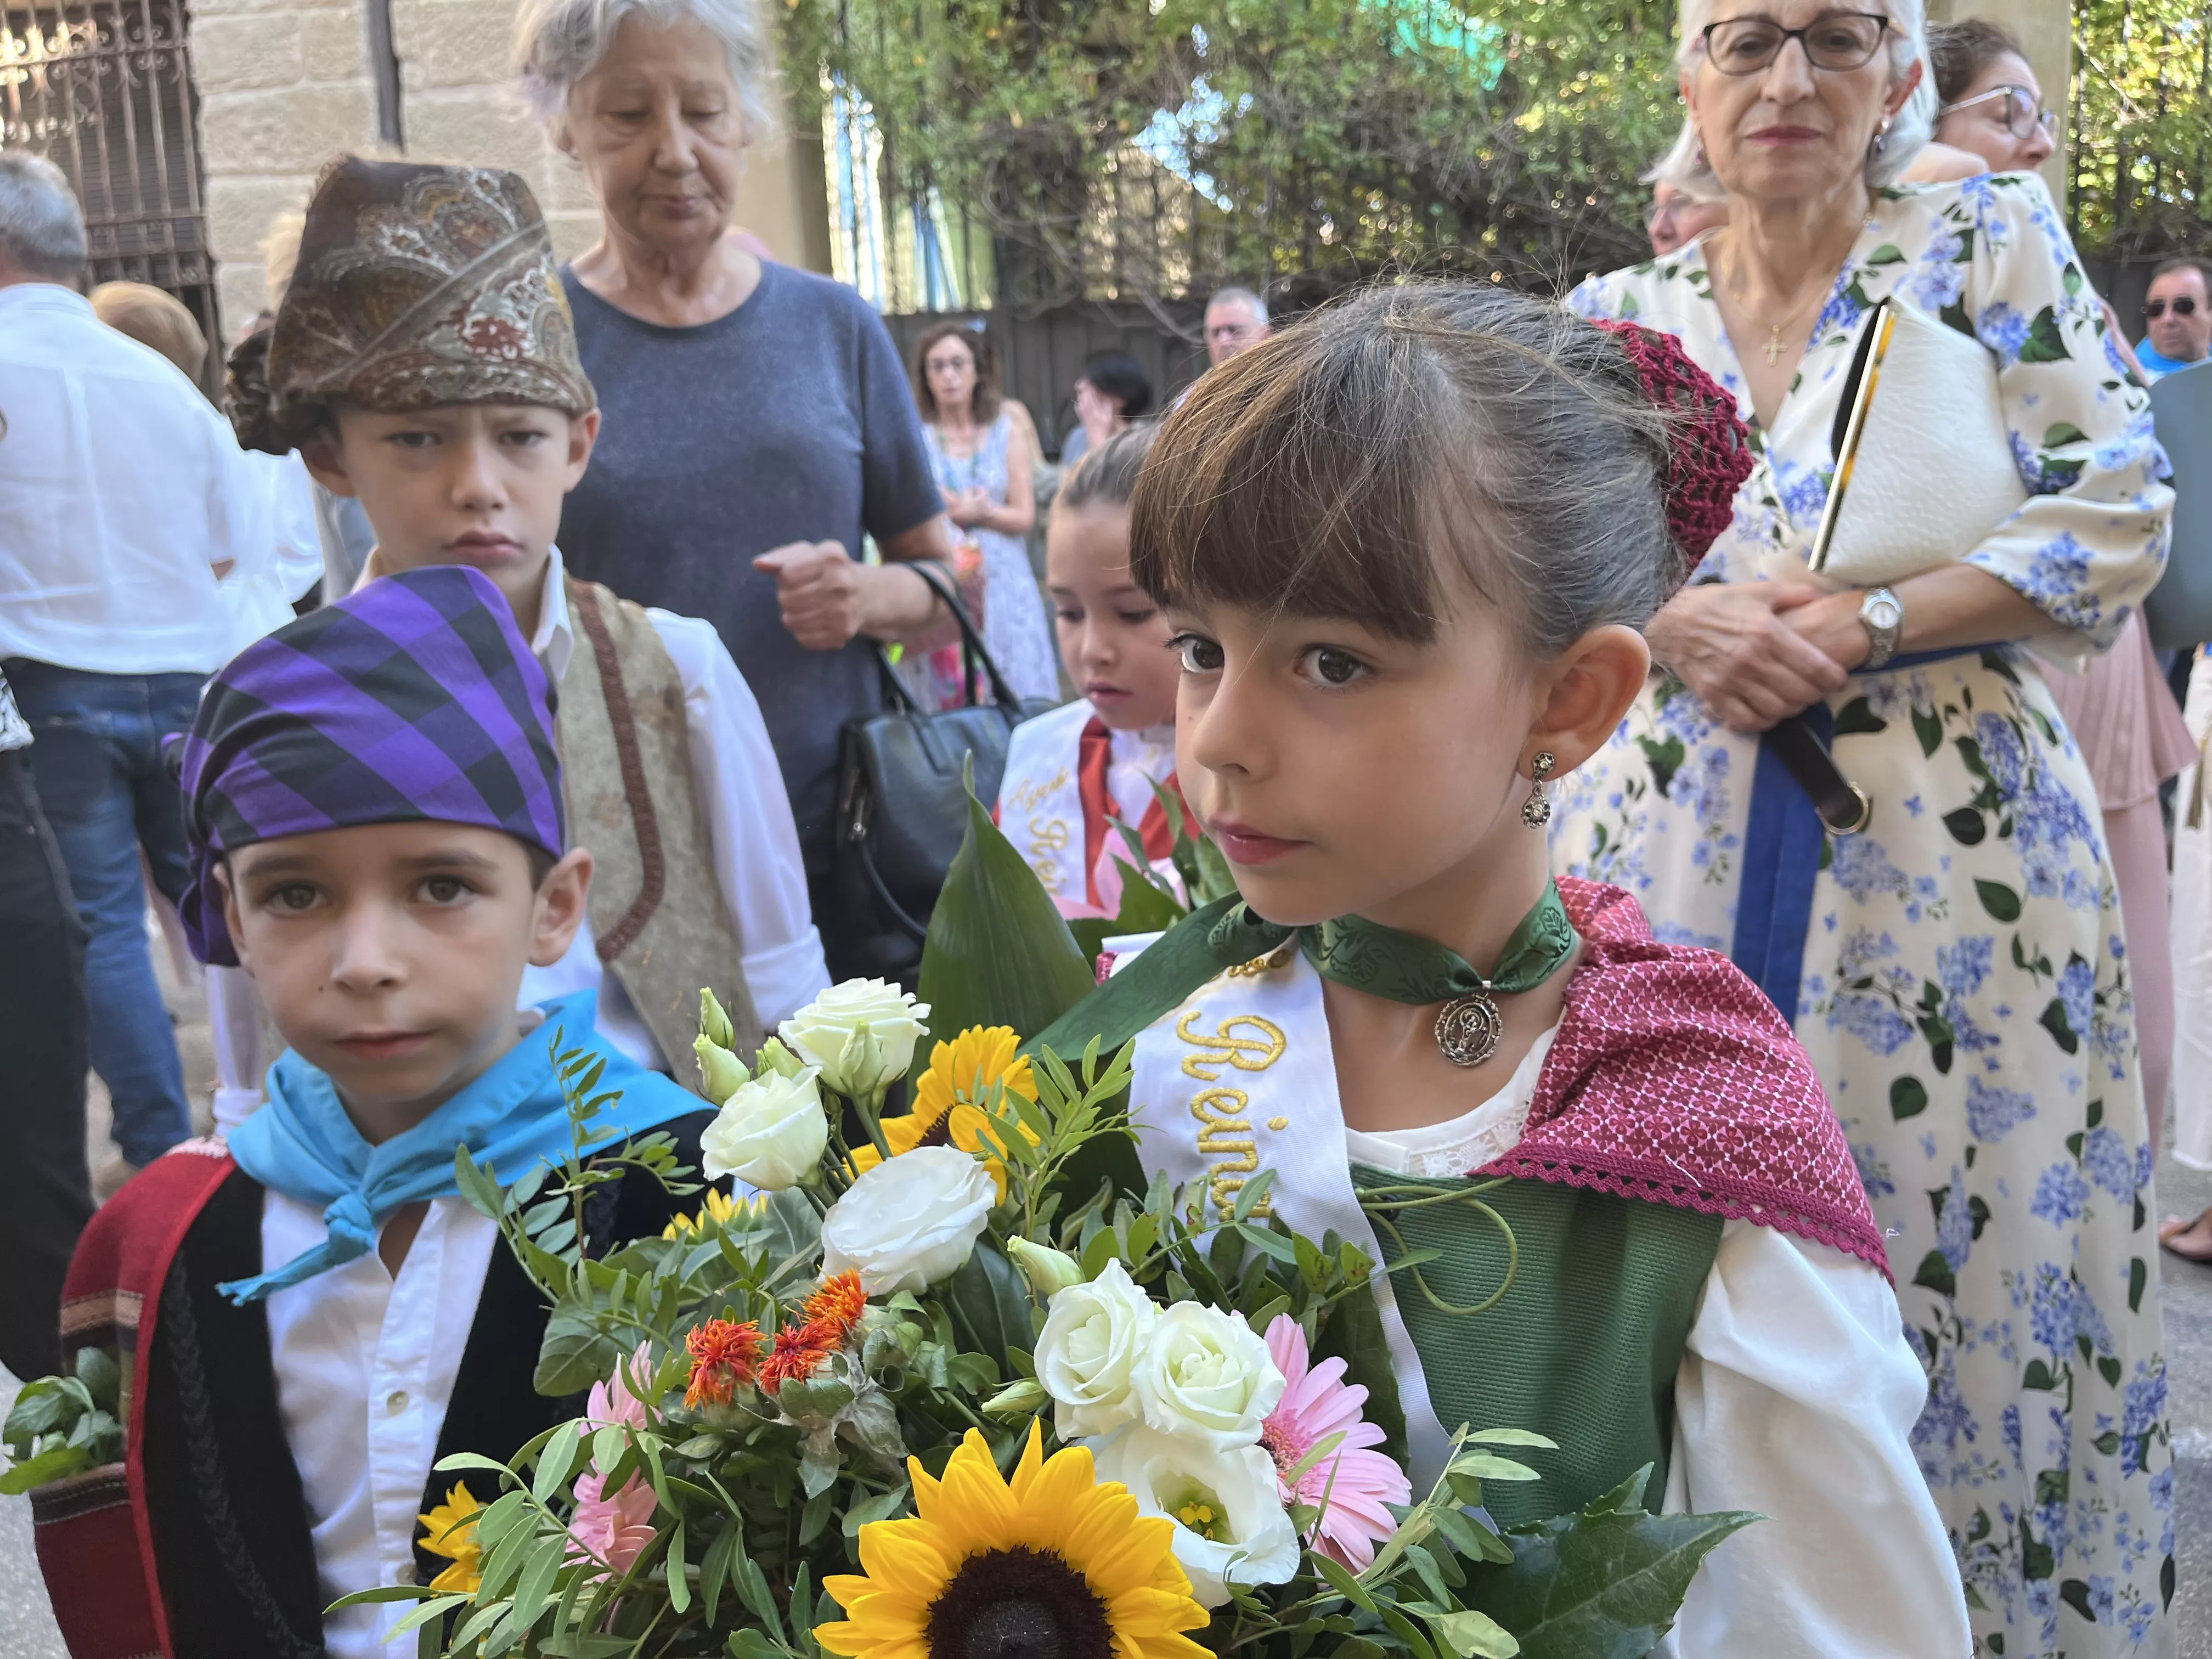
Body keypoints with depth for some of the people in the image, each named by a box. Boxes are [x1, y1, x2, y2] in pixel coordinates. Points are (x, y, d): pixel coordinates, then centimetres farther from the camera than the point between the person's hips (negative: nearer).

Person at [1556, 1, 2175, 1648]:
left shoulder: (1994, 240, 3)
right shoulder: (1619, 315, 10)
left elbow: (2116, 523, -4)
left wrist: (1858, 626, -15)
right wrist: (1677, 621, -14)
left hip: (1948, 854, -2)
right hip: (1678, 853, 2)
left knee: (1963, 1256, 2)